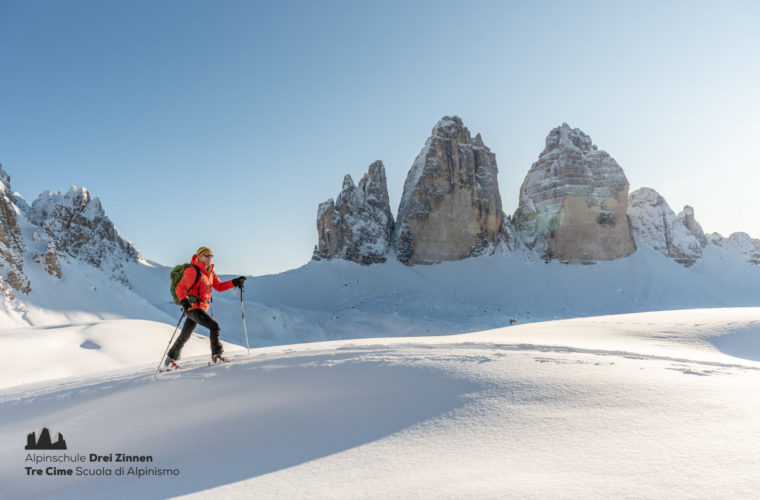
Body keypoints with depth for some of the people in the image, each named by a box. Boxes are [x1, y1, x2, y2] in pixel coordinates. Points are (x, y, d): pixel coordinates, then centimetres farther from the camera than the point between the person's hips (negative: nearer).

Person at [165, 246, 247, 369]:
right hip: (193, 307, -9)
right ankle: (216, 355, -7)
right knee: (214, 326, -16)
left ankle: (170, 360, 29)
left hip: (201, 308, 9)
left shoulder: (210, 272, 15)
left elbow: (219, 286, 18)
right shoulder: (192, 271, -12)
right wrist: (184, 300, -36)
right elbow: (180, 288, -18)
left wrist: (234, 283, 5)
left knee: (184, 336, 17)